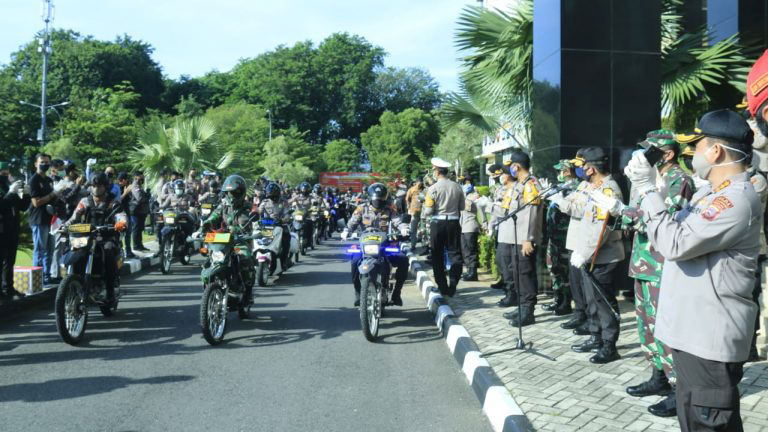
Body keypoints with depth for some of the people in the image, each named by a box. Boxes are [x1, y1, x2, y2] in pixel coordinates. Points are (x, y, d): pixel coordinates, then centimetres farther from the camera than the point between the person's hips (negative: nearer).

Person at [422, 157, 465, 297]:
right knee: (455, 254, 9)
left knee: (438, 256, 10)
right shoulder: (457, 187, -1)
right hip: (453, 222, 2)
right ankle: (452, 287, 1)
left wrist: (425, 210, 9)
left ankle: (442, 287, 14)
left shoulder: (433, 188, -12)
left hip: (438, 223, -2)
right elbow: (462, 206, 9)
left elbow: (428, 211, -12)